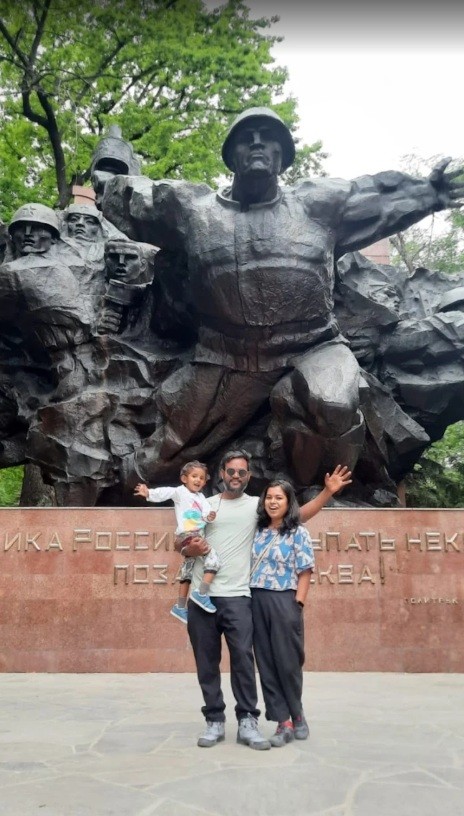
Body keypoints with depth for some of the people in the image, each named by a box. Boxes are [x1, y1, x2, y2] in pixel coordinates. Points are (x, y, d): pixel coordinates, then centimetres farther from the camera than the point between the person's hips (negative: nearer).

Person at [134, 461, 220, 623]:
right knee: (212, 556, -23)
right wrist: (149, 494, -36)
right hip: (188, 535, -9)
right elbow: (165, 492, -18)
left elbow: (206, 510, 2)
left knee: (188, 572, 15)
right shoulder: (180, 491, 0)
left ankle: (180, 607, 24)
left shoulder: (201, 497, 19)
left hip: (198, 535, 9)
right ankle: (202, 593, -20)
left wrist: (209, 516, -22)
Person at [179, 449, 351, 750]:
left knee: (243, 658, -7)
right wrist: (189, 549, -9)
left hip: (237, 596, -2)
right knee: (207, 662, 7)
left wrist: (327, 492, -9)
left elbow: (299, 514, 1)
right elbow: (180, 543, 14)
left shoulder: (258, 505, 6)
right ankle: (215, 721, 17)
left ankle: (247, 722, 3)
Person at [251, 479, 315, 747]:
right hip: (257, 602, 5)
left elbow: (305, 573, -5)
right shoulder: (259, 532, 11)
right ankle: (284, 722, 12)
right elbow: (250, 568, 12)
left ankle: (297, 715, 25)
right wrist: (255, 602, 3)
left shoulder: (299, 533, -2)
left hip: (284, 603, -5)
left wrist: (297, 606, -11)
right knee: (266, 664, 4)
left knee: (287, 662, 3)